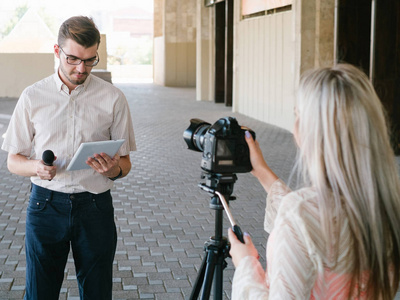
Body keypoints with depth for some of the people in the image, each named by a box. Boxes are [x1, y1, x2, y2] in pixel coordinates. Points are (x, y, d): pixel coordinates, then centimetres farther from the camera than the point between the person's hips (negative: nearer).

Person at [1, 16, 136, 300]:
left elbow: (125, 162, 6)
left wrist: (114, 169, -17)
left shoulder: (113, 98, 3)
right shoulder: (33, 97, 3)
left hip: (96, 206, 0)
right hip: (46, 204, 0)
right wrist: (35, 167, -16)